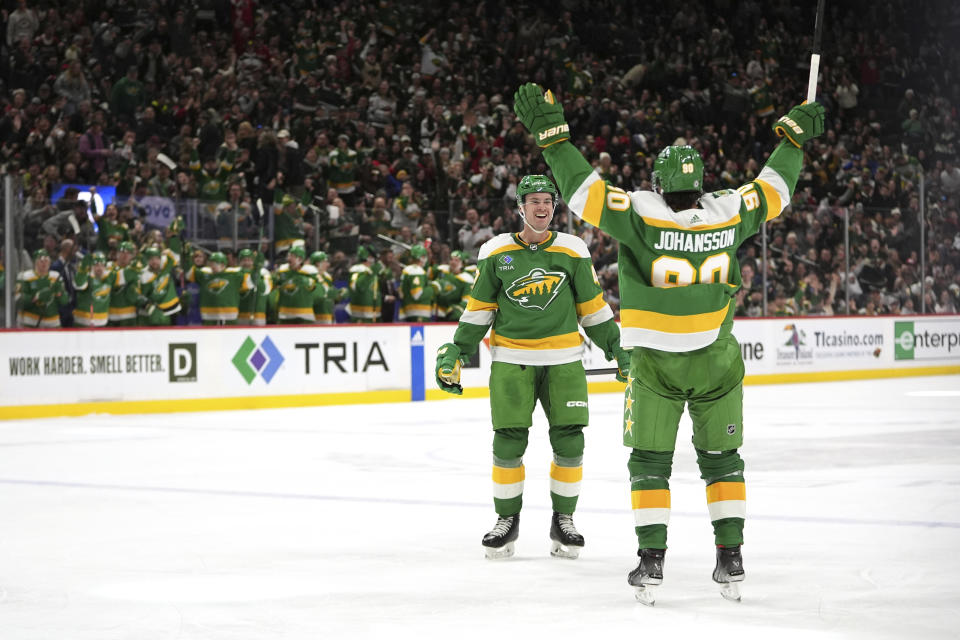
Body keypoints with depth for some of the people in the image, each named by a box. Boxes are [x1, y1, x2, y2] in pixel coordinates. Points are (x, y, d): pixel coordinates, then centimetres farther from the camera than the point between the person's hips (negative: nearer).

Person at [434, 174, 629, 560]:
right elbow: (479, 309, 9)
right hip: (511, 360, -1)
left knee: (569, 442, -3)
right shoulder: (496, 252, 2)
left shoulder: (572, 250, 3)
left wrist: (617, 348, 10)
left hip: (563, 361, 1)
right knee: (508, 443, -4)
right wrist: (455, 353, 4)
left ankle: (563, 521, 13)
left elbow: (592, 307, 11)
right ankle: (507, 521, 13)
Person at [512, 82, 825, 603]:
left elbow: (583, 189, -17)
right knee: (721, 458, 14)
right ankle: (731, 560, 11)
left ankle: (652, 560, 2)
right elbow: (773, 189, 7)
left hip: (655, 365, -2)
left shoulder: (640, 215, -17)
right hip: (715, 362, 2)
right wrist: (793, 137, 22)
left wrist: (550, 131, -12)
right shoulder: (728, 214, -8)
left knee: (650, 459, 8)